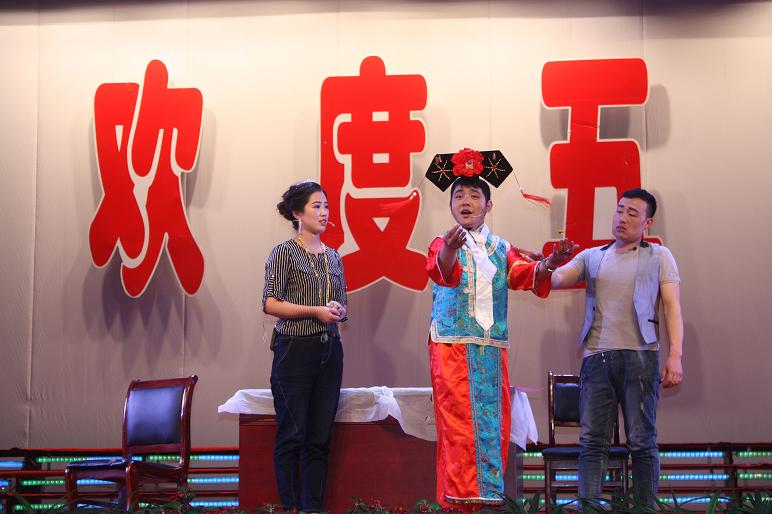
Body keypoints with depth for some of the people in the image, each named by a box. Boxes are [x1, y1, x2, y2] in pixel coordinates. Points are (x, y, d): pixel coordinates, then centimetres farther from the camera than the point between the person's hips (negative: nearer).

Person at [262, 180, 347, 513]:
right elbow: (270, 304, -11)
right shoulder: (284, 253, -3)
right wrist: (316, 311, -15)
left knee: (320, 436, 6)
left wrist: (339, 310, -2)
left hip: (329, 351, 6)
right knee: (292, 434, -1)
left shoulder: (333, 257, 14)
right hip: (295, 350, -6)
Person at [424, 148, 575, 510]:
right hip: (452, 346, -4)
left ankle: (489, 495, 13)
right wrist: (451, 250, -44)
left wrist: (548, 264, -27)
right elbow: (443, 270, -21)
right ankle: (458, 500, -5)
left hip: (492, 348, 4)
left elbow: (525, 274, -5)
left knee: (494, 423, 5)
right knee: (458, 424, -8)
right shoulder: (444, 244, 3)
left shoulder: (501, 248, 14)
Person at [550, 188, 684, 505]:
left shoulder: (659, 256, 13)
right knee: (592, 441, -1)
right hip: (596, 357, 2)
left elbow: (672, 306, 5)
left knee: (642, 440, -1)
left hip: (639, 356, -2)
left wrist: (675, 355, -8)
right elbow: (556, 279, 4)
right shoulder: (591, 257, 18)